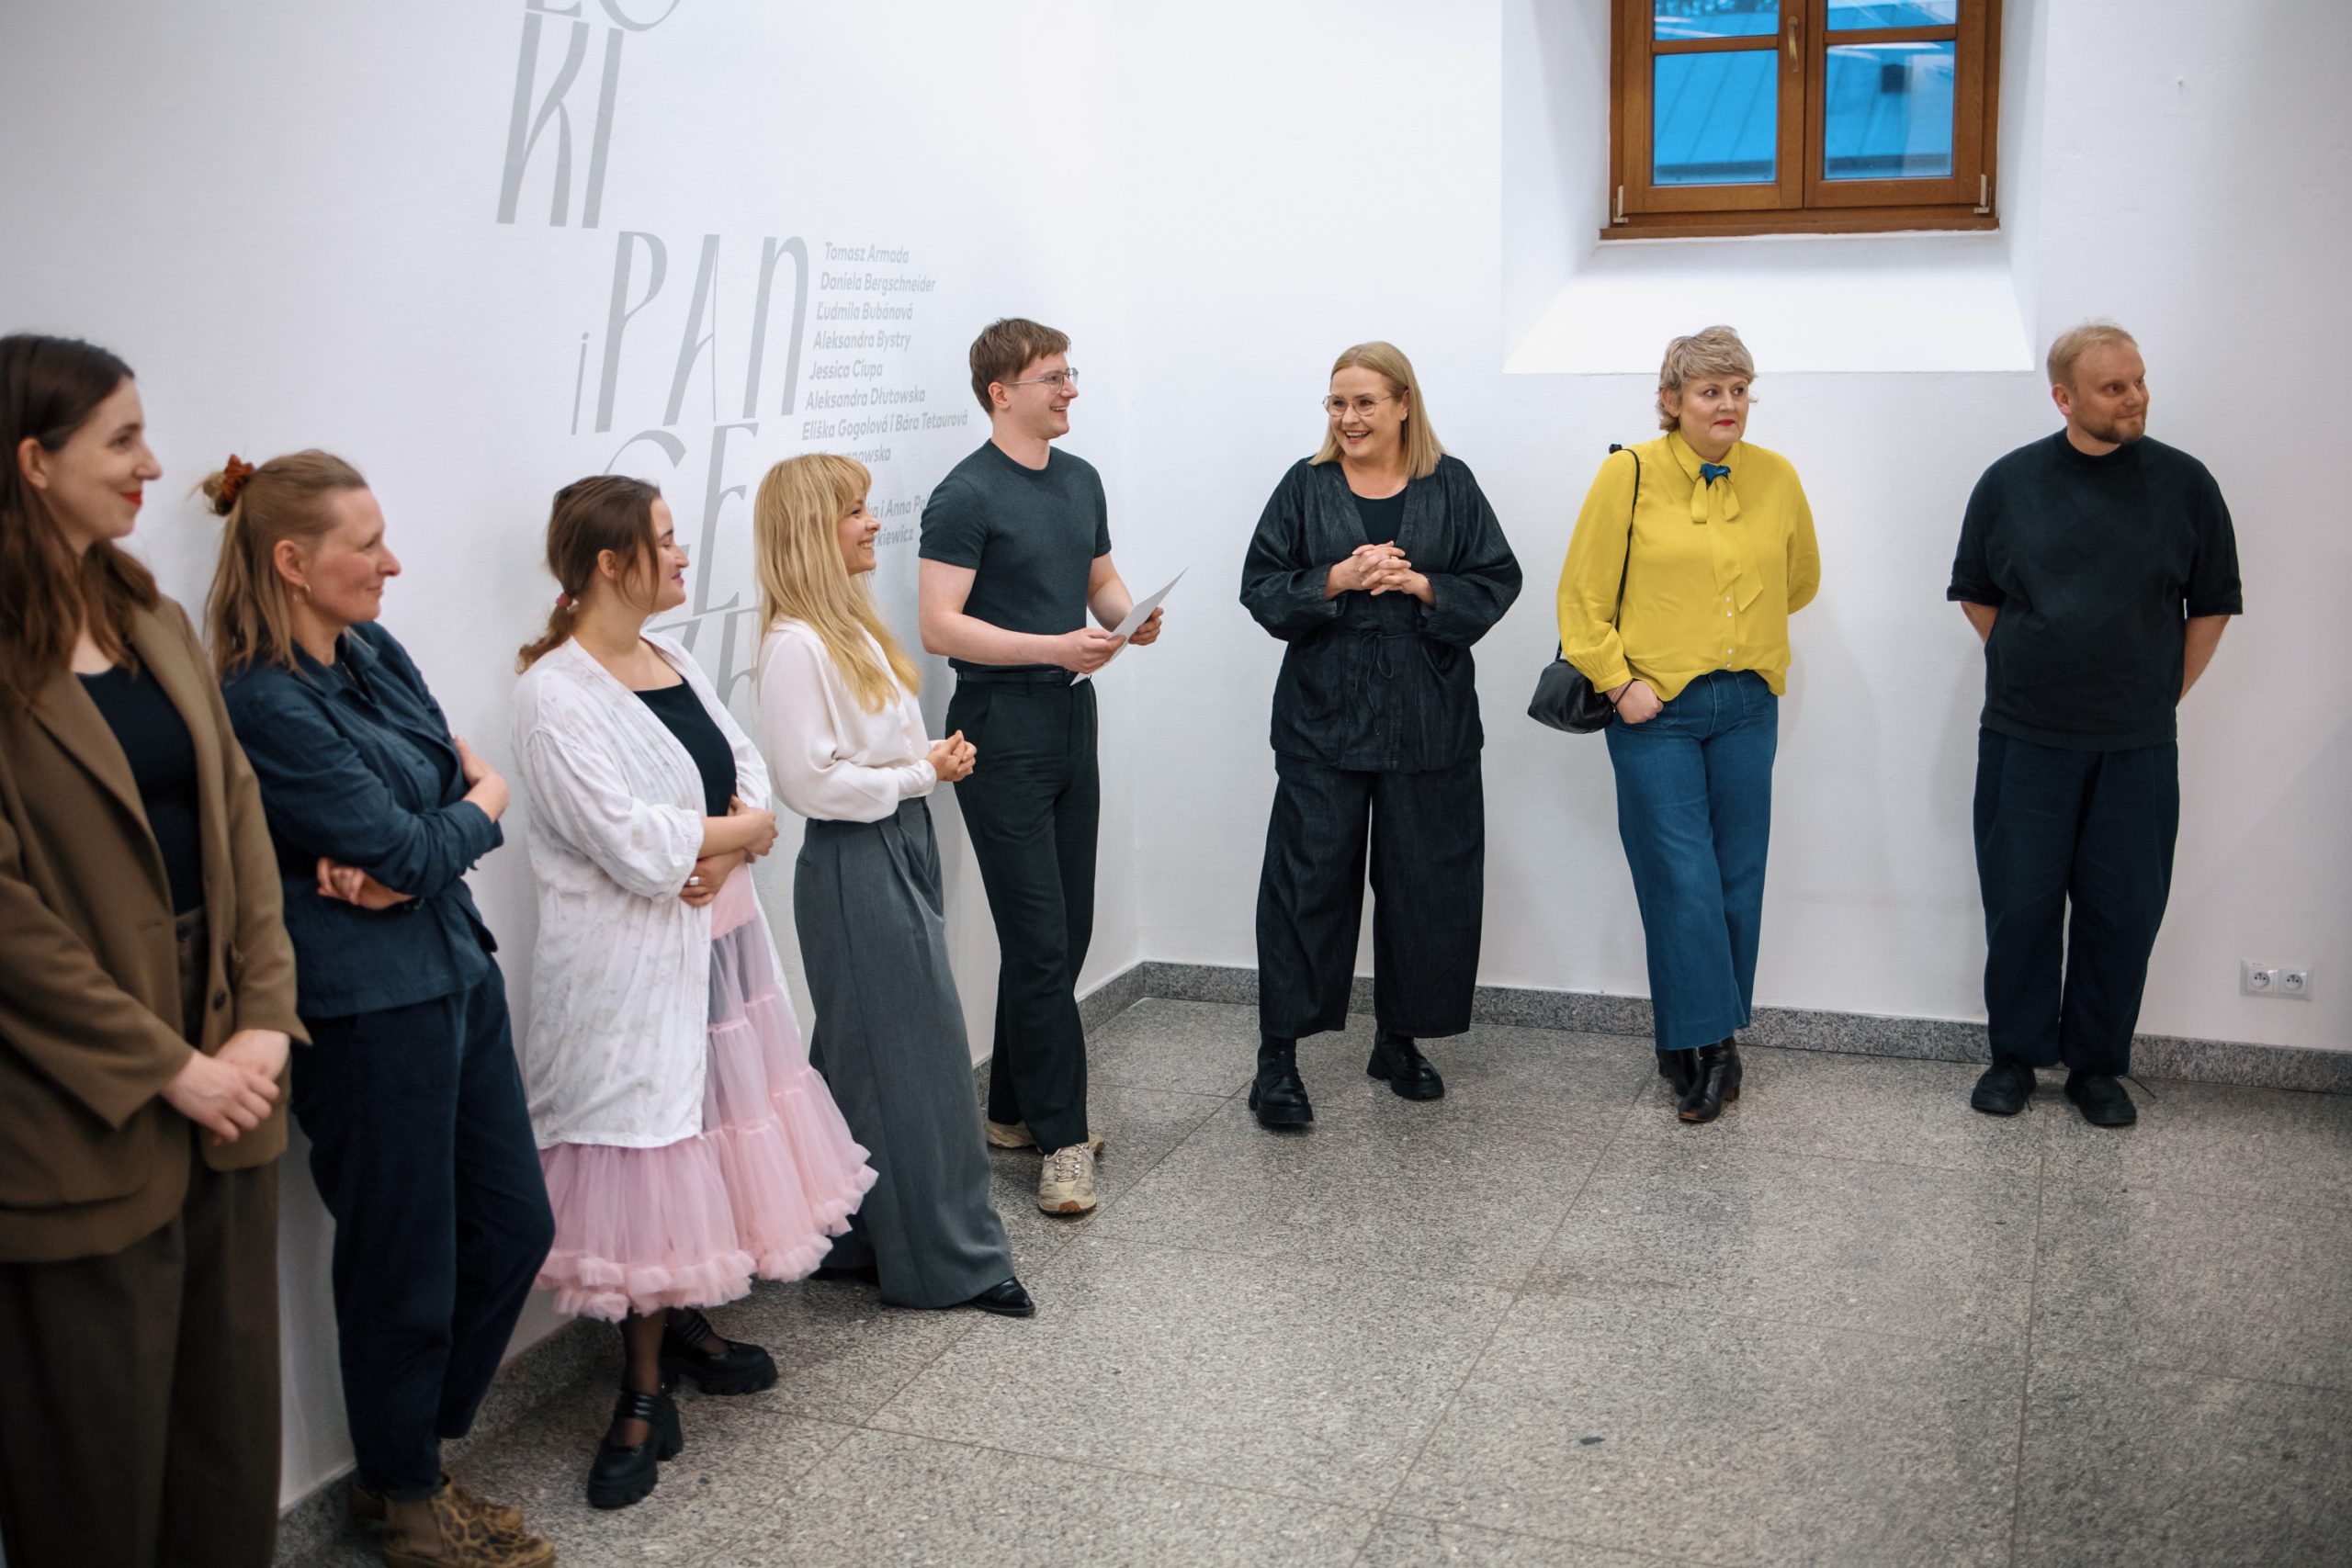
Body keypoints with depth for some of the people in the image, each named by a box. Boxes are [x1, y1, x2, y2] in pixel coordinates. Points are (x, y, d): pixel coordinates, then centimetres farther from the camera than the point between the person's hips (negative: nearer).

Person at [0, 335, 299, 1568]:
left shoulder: (157, 625, 12)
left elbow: (239, 821, 8)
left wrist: (266, 1019, -3)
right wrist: (166, 1066, -14)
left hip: (223, 1073, 7)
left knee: (233, 1414, 16)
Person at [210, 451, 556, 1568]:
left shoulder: (376, 651, 8)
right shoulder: (264, 704, -18)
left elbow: (462, 766, 6)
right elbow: (411, 847, -18)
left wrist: (403, 858, -14)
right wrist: (480, 807, 2)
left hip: (456, 974, 9)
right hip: (367, 1007, -8)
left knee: (514, 1226, 15)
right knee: (407, 1264, 7)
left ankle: (407, 1461, 34)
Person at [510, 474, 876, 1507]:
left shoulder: (675, 663, 10)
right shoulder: (556, 693, -16)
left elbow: (753, 784, 9)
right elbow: (633, 845, -23)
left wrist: (723, 845, -12)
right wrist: (733, 828, -8)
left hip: (717, 944, 8)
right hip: (629, 965, -8)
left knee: (705, 1136, 15)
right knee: (645, 1153, -1)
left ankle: (685, 1323, 33)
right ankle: (644, 1394, 12)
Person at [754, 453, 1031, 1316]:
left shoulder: (854, 623, 12)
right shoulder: (796, 645, -17)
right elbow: (810, 779, -21)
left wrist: (936, 753, 2)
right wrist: (919, 775, -14)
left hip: (898, 849, 9)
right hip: (853, 865, -9)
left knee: (863, 1054, 15)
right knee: (916, 1056, -2)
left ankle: (858, 1237, 26)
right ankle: (951, 1258, 9)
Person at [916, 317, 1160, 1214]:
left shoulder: (1081, 480, 13)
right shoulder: (967, 495, -11)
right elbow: (940, 627, -16)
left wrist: (1128, 616, 0)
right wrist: (1052, 647, -24)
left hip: (1072, 720, 8)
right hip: (1001, 729, -8)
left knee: (1065, 935, 11)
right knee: (1038, 941, -7)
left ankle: (1014, 1110, 23)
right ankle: (1062, 1138, 1)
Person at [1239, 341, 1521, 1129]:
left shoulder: (1450, 485, 5)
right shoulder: (1305, 486, 4)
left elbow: (1496, 582, 3)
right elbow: (1261, 587, 1)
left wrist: (1423, 585, -13)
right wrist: (1336, 580, -14)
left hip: (1428, 718, 1)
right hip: (1323, 716, -1)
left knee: (1427, 881, 7)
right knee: (1308, 876, -2)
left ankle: (1399, 1040, 25)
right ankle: (1278, 1056, 6)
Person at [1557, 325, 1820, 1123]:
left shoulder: (1776, 478, 5)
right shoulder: (1629, 473, -6)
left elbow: (1800, 579, 21)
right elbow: (1583, 595, -5)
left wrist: (1743, 635, 15)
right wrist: (1619, 682, -10)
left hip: (1747, 708, 4)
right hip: (1656, 708, -4)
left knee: (1738, 876, 7)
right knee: (1682, 878, -5)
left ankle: (1699, 1044, 20)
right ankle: (1706, 1047, 6)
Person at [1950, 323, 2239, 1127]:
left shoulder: (2183, 482, 0)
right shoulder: (2009, 481, 0)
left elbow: (2212, 606, 7)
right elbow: (1976, 594, 10)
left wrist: (2160, 693, 5)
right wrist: (2035, 671, 8)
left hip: (2137, 747, 0)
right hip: (2024, 738, 0)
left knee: (2123, 909, 5)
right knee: (2021, 903, 5)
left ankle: (2097, 1065, 20)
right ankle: (2015, 1054, 20)